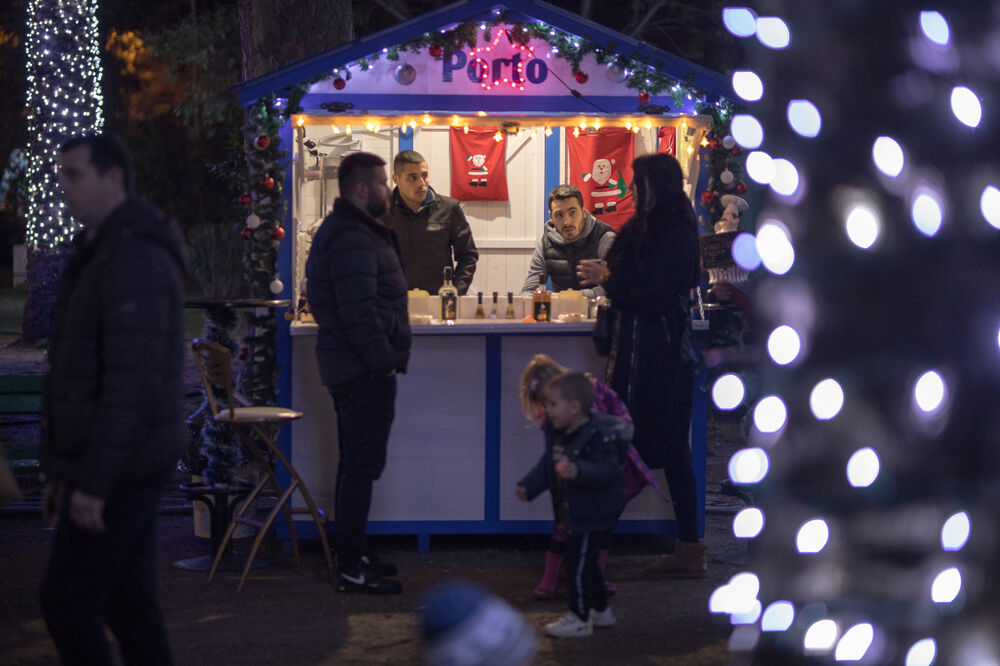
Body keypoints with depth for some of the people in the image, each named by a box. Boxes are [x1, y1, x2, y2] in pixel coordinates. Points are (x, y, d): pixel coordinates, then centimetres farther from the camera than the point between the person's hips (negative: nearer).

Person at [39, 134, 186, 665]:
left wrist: (94, 482, -24)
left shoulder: (134, 258, -16)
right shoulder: (98, 253, 18)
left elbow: (131, 378, -23)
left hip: (120, 466, -10)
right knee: (127, 599, 11)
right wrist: (61, 470, 20)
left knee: (66, 600, -7)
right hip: (128, 468, 10)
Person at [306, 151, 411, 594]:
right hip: (365, 371, -11)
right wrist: (385, 361, -19)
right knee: (361, 466, -8)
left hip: (350, 369, 11)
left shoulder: (341, 231, 18)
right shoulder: (352, 239, -18)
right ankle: (352, 568, -5)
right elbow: (359, 312, -25)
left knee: (356, 464, 17)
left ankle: (353, 555, 25)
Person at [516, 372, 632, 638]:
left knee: (577, 563, -5)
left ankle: (579, 618, 7)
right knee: (586, 563, 20)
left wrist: (579, 471, -49)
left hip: (593, 514, -9)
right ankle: (601, 611, 35)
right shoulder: (558, 434, 5)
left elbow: (606, 470, -33)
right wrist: (529, 486, 11)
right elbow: (547, 464, 18)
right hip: (574, 511, 9)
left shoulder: (597, 437, -23)